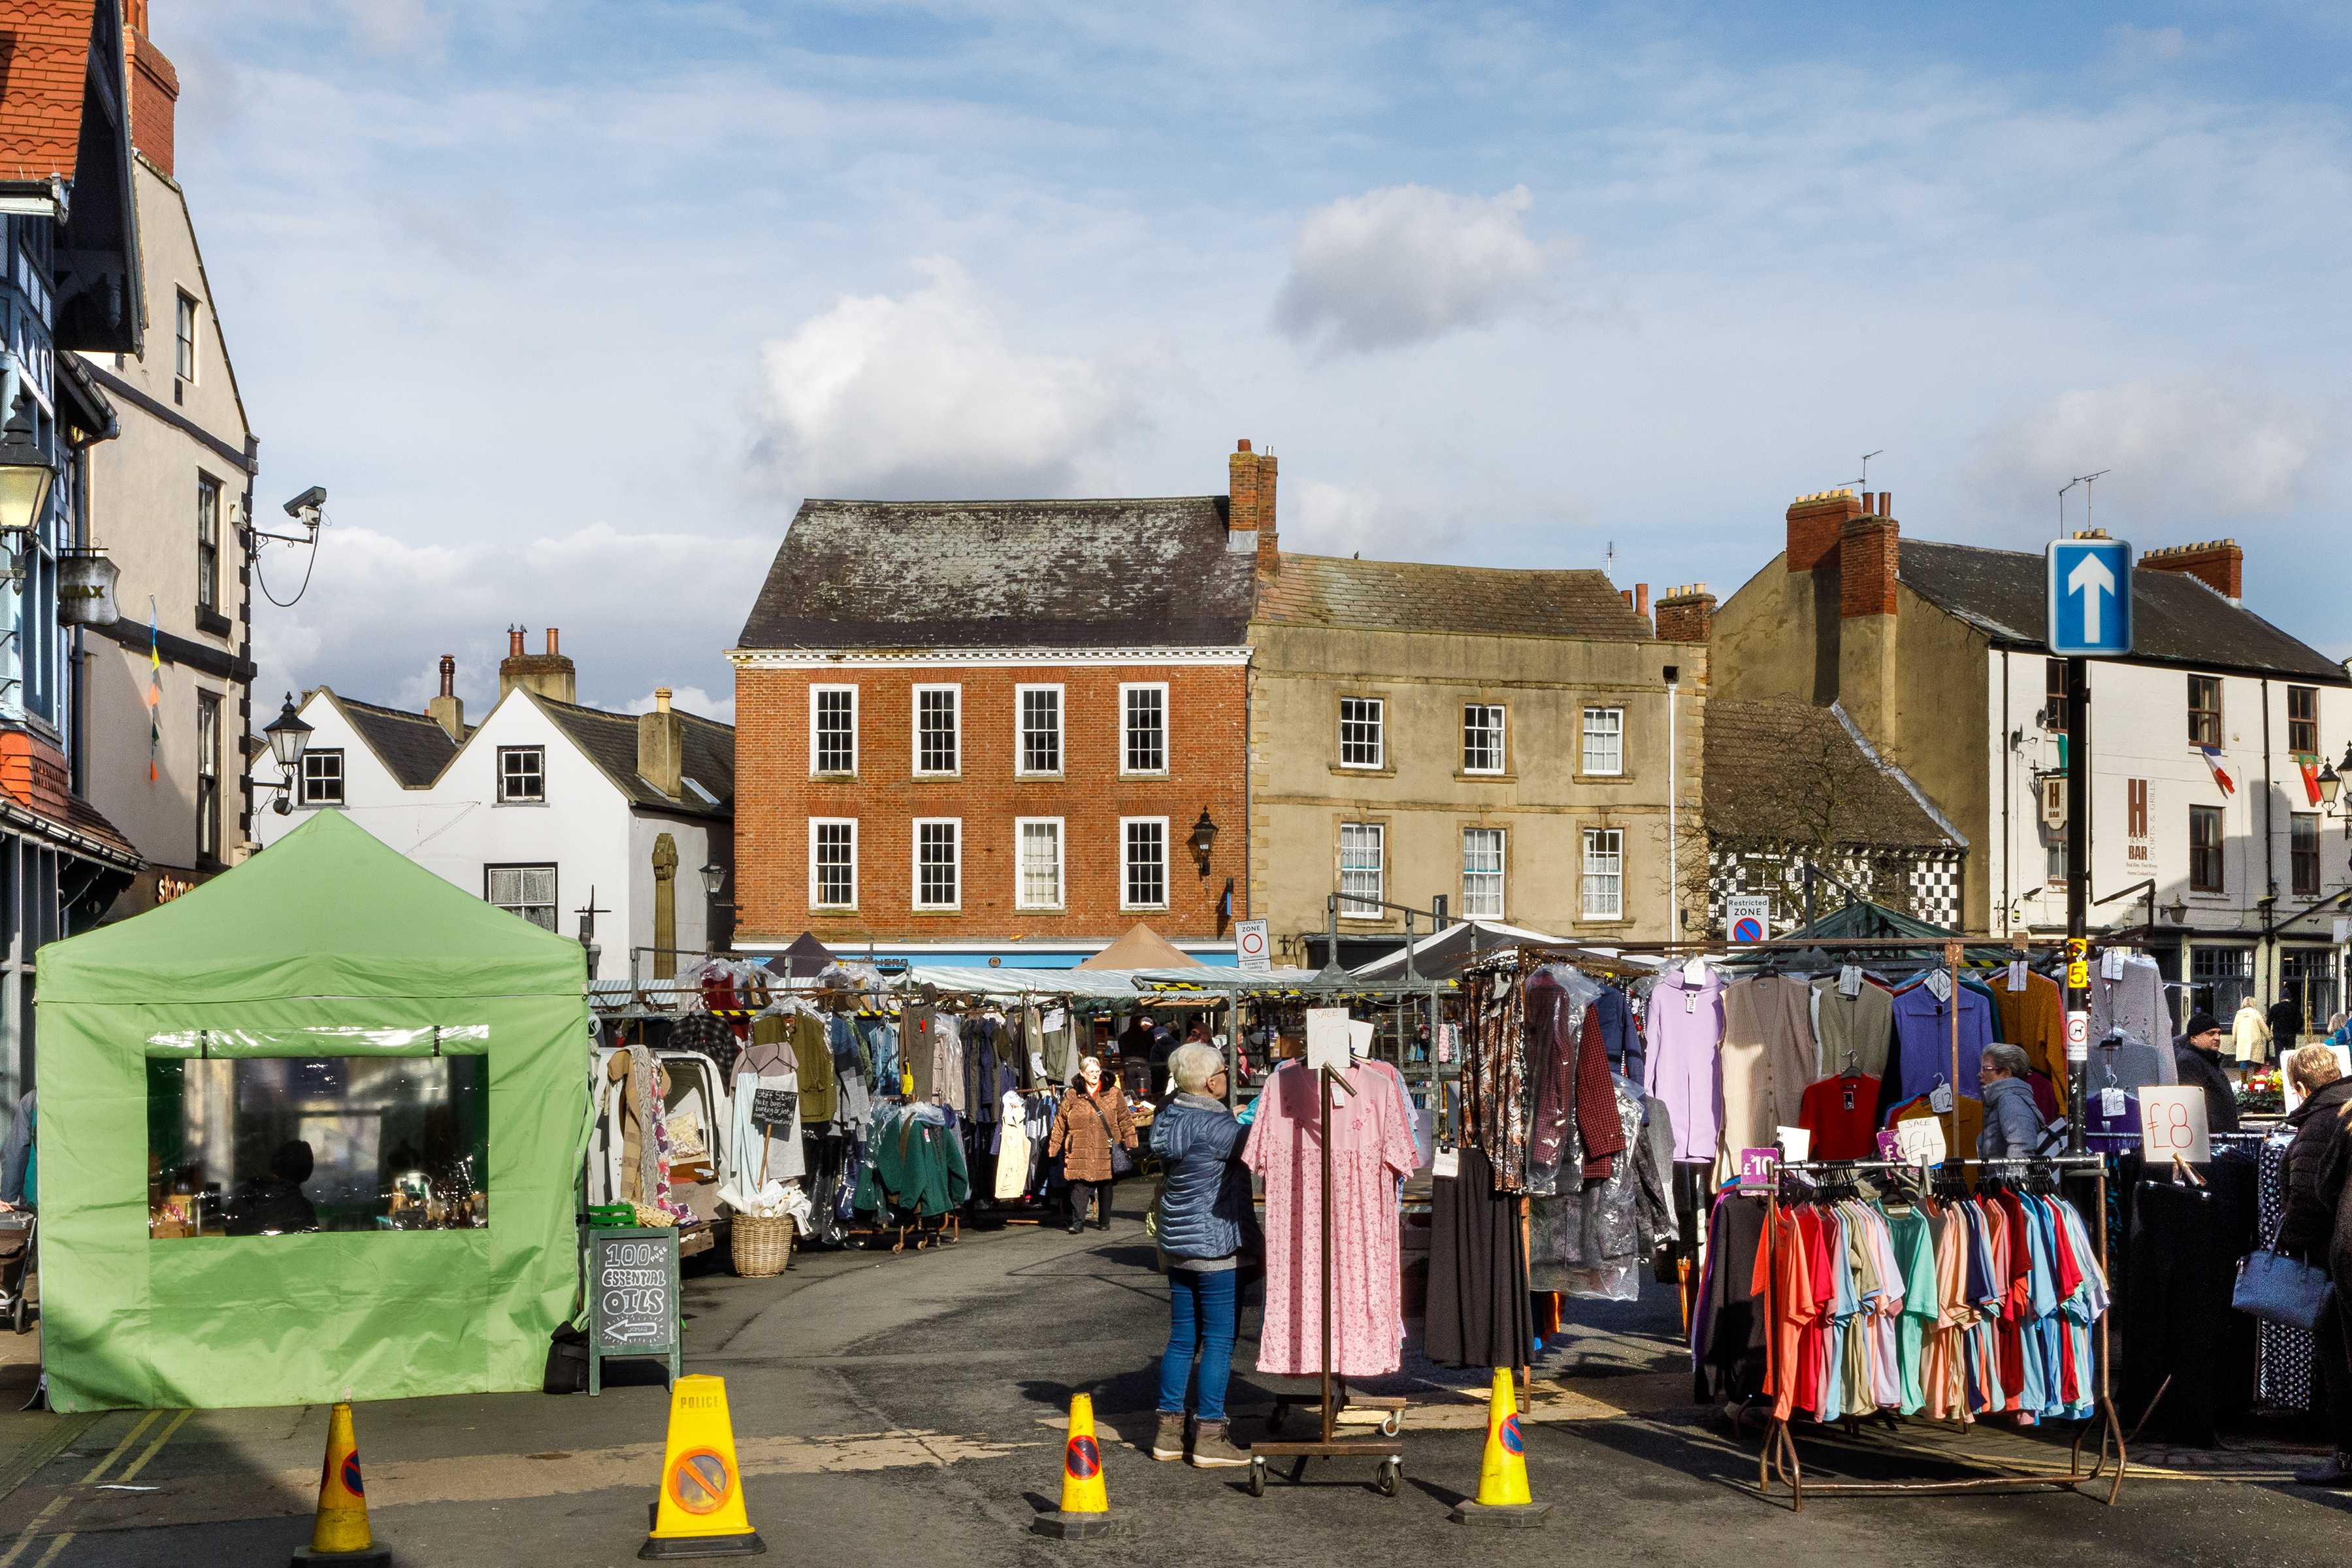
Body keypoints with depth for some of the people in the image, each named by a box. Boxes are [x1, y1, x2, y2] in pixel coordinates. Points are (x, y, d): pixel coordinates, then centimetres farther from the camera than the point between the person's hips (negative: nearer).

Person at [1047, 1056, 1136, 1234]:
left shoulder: (1114, 1094, 8)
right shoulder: (1072, 1096, 7)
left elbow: (1125, 1120, 10)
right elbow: (1060, 1123, 11)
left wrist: (1129, 1143, 4)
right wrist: (1053, 1148, 10)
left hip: (1106, 1150, 1)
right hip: (1079, 1151, -1)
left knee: (1105, 1186, 6)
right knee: (1079, 1185, -9)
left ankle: (1104, 1221, 17)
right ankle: (1077, 1222, -8)